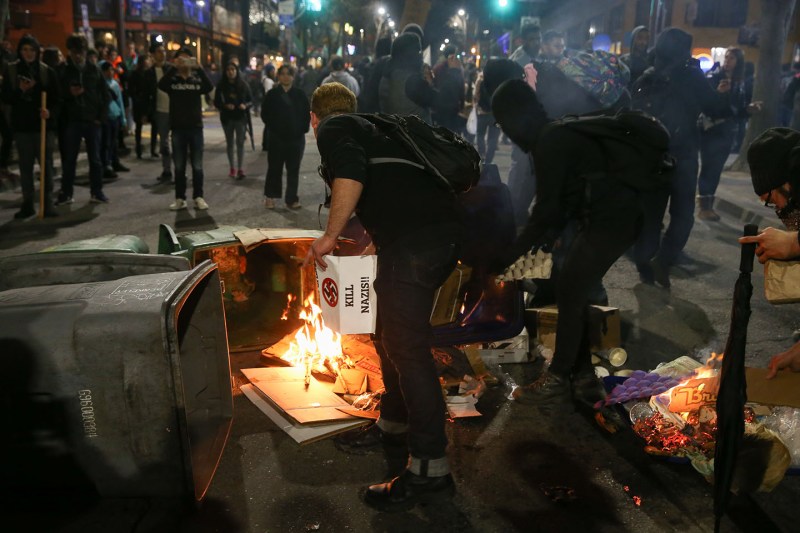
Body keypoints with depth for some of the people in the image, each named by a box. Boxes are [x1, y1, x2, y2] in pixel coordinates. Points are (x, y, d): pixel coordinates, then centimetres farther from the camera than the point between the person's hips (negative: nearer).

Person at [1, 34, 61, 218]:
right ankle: (27, 204, 14)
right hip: (22, 125, 2)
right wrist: (20, 90, -15)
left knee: (46, 163, -2)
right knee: (25, 166, 7)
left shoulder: (47, 72, 2)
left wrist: (50, 112, -20)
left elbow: (57, 99, 0)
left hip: (43, 124, -2)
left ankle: (48, 204, 2)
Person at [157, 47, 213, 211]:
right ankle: (180, 198, 11)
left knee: (197, 165, 3)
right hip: (178, 128, 0)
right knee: (179, 166, 5)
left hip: (196, 127, 0)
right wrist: (174, 67, -26)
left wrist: (198, 68, -25)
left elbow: (209, 87, -16)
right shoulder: (172, 80, 3)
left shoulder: (197, 79, 4)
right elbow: (161, 85, -19)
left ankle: (198, 197, 11)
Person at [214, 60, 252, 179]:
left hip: (240, 117, -1)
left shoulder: (243, 85, -1)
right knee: (229, 143, 10)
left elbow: (250, 100, 5)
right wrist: (225, 106, -17)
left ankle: (240, 169, -5)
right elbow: (216, 102, 2)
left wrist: (245, 105, -16)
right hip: (227, 117, 1)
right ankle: (232, 168, 19)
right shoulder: (221, 86, -1)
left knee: (240, 142, -7)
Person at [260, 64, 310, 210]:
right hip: (277, 138, -1)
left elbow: (307, 114, 6)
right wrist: (273, 128, -5)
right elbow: (265, 114, 2)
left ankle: (292, 199, 12)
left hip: (296, 138, 1)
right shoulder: (272, 94, 0)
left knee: (293, 170, 5)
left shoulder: (300, 94, 4)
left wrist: (302, 129, -3)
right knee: (274, 168, 5)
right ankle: (270, 196, 19)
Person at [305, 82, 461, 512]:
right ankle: (394, 423, 37)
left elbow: (351, 175, -17)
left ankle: (430, 469, -1)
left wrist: (329, 237, -8)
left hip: (415, 240, -10)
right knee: (391, 335, 21)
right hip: (442, 231, 10)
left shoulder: (333, 129, 5)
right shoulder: (371, 128, 31)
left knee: (406, 346, -7)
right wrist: (381, 239, 46)